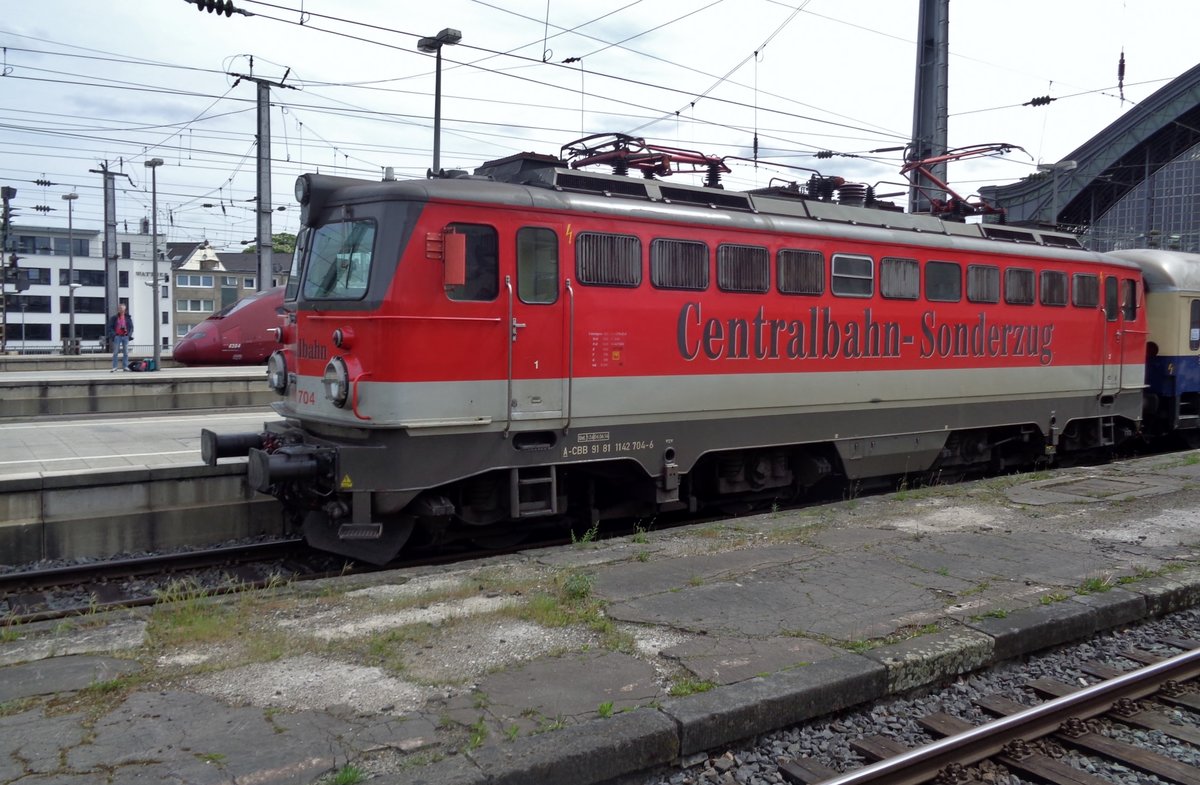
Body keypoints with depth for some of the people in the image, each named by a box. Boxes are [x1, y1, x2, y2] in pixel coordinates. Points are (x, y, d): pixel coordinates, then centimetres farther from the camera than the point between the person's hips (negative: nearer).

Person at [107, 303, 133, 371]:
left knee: (126, 352, 3)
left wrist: (129, 334, -1)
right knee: (115, 352, -1)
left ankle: (125, 366, 8)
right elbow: (110, 327, 2)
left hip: (125, 336, 2)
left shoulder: (128, 317, 8)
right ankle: (114, 367, 2)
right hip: (117, 337, -2)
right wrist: (113, 334, -9)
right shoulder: (114, 318, 2)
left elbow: (131, 327, 12)